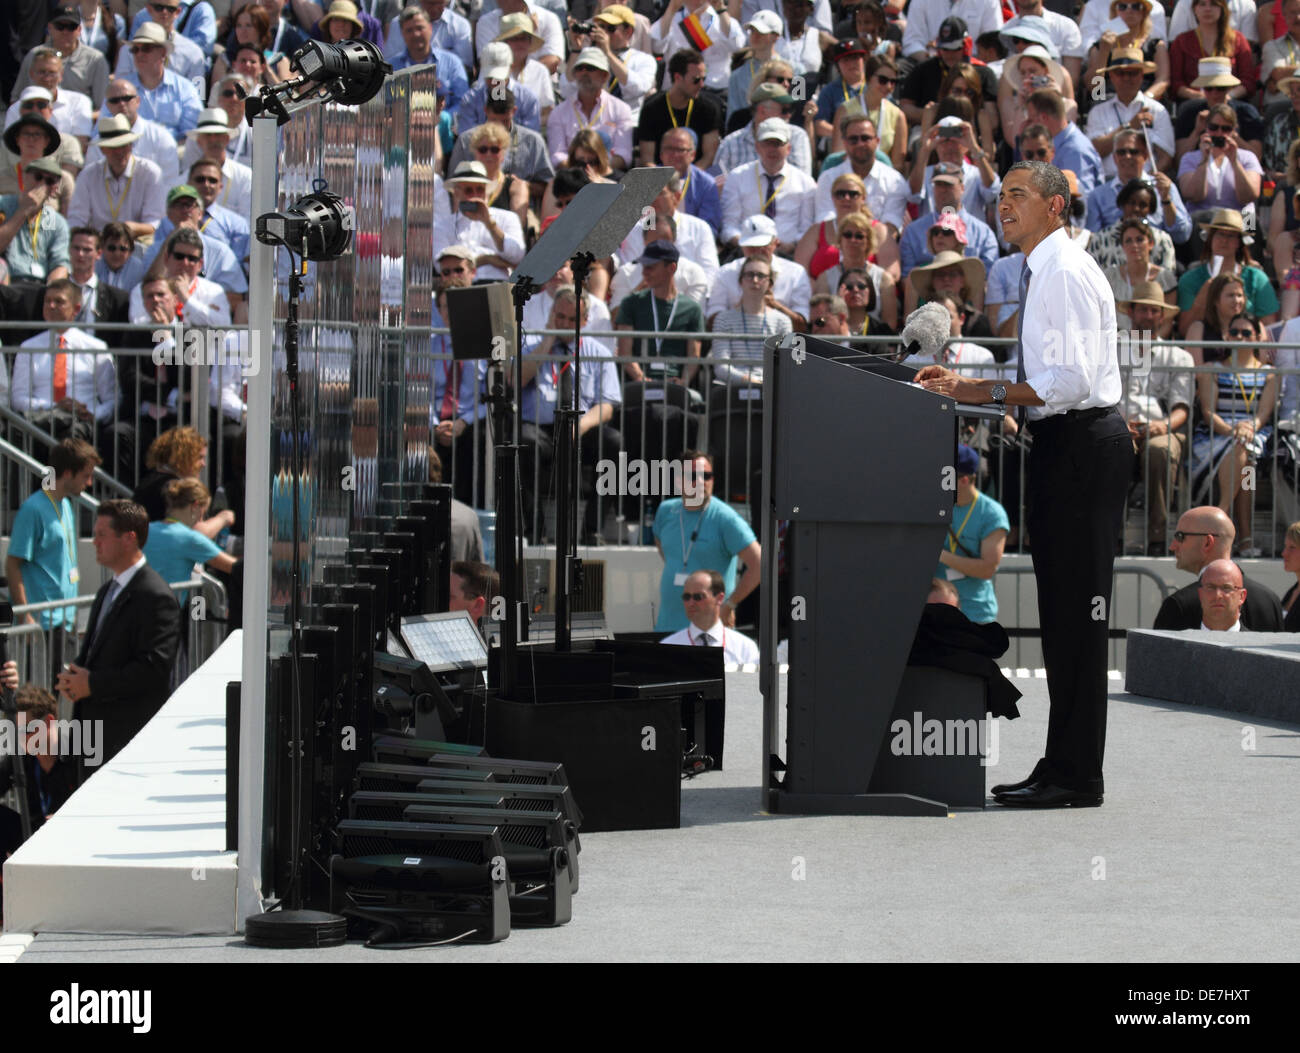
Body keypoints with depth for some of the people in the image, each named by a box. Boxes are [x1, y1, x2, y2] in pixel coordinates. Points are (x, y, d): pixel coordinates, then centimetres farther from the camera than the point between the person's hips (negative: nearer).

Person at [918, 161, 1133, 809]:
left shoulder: (1065, 272, -15)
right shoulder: (1042, 271, 17)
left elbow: (1072, 380, -22)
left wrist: (982, 391, -17)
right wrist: (968, 385, 11)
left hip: (1083, 445, -11)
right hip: (1062, 447, 11)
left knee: (1076, 612, -8)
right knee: (1061, 612, 12)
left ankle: (1077, 777, -6)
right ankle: (1061, 766, 17)